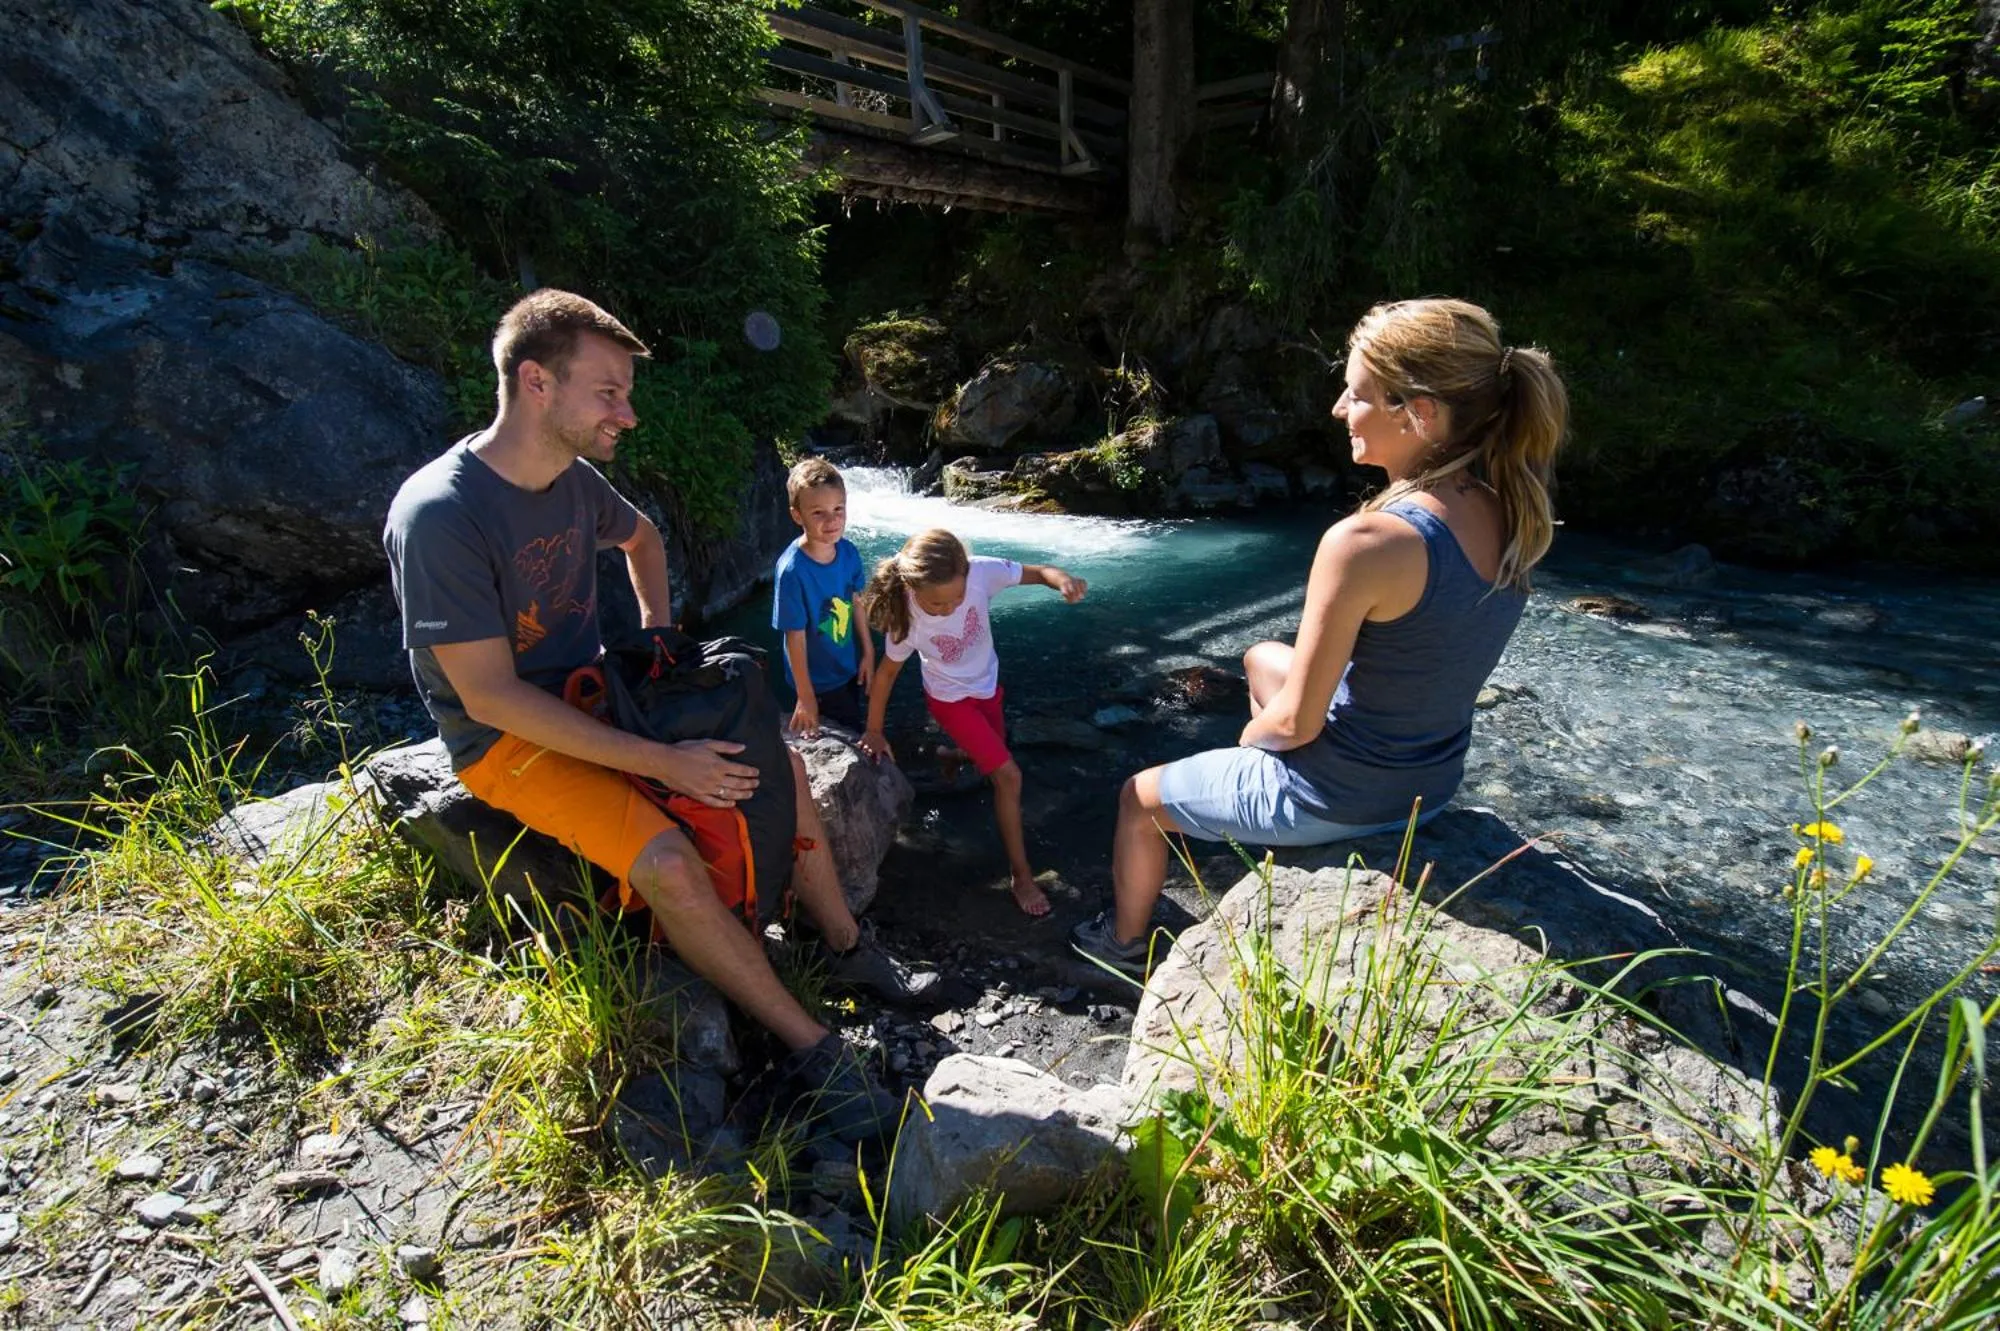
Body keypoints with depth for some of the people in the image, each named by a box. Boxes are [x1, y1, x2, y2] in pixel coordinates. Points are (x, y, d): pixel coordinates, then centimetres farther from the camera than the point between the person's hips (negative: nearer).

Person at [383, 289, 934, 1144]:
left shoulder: (574, 479, -2)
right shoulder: (439, 516, -26)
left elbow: (640, 538, 22)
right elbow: (491, 697, -28)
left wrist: (657, 633, 7)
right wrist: (658, 762, -30)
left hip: (595, 698, 8)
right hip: (508, 744, -8)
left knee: (783, 766, 0)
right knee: (666, 861, -29)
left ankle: (853, 953, 15)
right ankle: (810, 1050, -11)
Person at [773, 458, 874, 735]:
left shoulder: (848, 553, -13)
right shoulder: (792, 570, -29)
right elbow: (795, 636, -22)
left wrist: (868, 652, 5)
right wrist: (805, 697, -16)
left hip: (851, 669, 5)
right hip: (819, 682, -5)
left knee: (858, 730, 26)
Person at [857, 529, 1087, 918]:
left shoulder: (981, 572, -32)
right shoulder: (907, 622, -32)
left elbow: (1037, 571, -21)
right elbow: (887, 673, -17)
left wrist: (1063, 580, -45)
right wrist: (874, 732, -7)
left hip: (987, 685, 4)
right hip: (951, 700, -4)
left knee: (994, 750, 24)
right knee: (1008, 775, -9)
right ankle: (1021, 873, 5)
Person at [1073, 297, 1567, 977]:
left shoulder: (1365, 541, -32)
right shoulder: (1508, 514, -8)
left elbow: (1293, 722, -24)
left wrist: (1248, 737, -2)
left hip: (1335, 796, -7)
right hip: (1434, 779, 8)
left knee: (1139, 797, 17)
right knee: (1262, 659, 32)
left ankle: (1126, 942, 42)